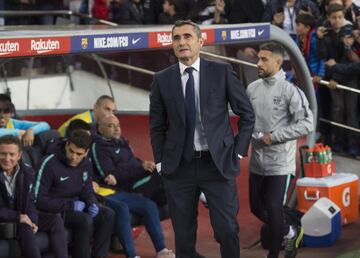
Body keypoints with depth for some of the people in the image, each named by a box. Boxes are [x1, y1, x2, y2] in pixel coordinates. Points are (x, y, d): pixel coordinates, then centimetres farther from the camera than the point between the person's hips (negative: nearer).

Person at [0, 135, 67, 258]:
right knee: (25, 228, -34)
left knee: (56, 220, -9)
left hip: (22, 217, 6)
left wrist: (32, 220, -15)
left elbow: (30, 202, 5)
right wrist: (17, 217, -24)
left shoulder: (27, 173, 1)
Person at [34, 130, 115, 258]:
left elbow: (87, 190, 14)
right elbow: (38, 200, -19)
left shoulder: (86, 164, 0)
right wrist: (70, 205, -20)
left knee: (108, 214, -14)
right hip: (54, 211, -7)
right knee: (86, 220, -31)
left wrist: (92, 204, -10)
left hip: (75, 206, 7)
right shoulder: (50, 163, -19)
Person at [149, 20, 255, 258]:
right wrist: (160, 162, 4)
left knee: (227, 229, -2)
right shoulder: (162, 80, 4)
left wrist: (239, 151, 0)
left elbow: (247, 113, 5)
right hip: (179, 167, 2)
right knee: (184, 234, 7)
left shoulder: (222, 72, -1)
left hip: (218, 164, -1)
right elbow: (157, 126, 11)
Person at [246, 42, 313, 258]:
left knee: (274, 209, -3)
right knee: (257, 207, 14)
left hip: (279, 161, -6)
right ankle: (289, 233, 36)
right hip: (257, 160, 6)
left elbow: (306, 124, -16)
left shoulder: (289, 90, -13)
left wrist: (273, 136, -17)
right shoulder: (253, 88, 3)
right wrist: (251, 133, -5)